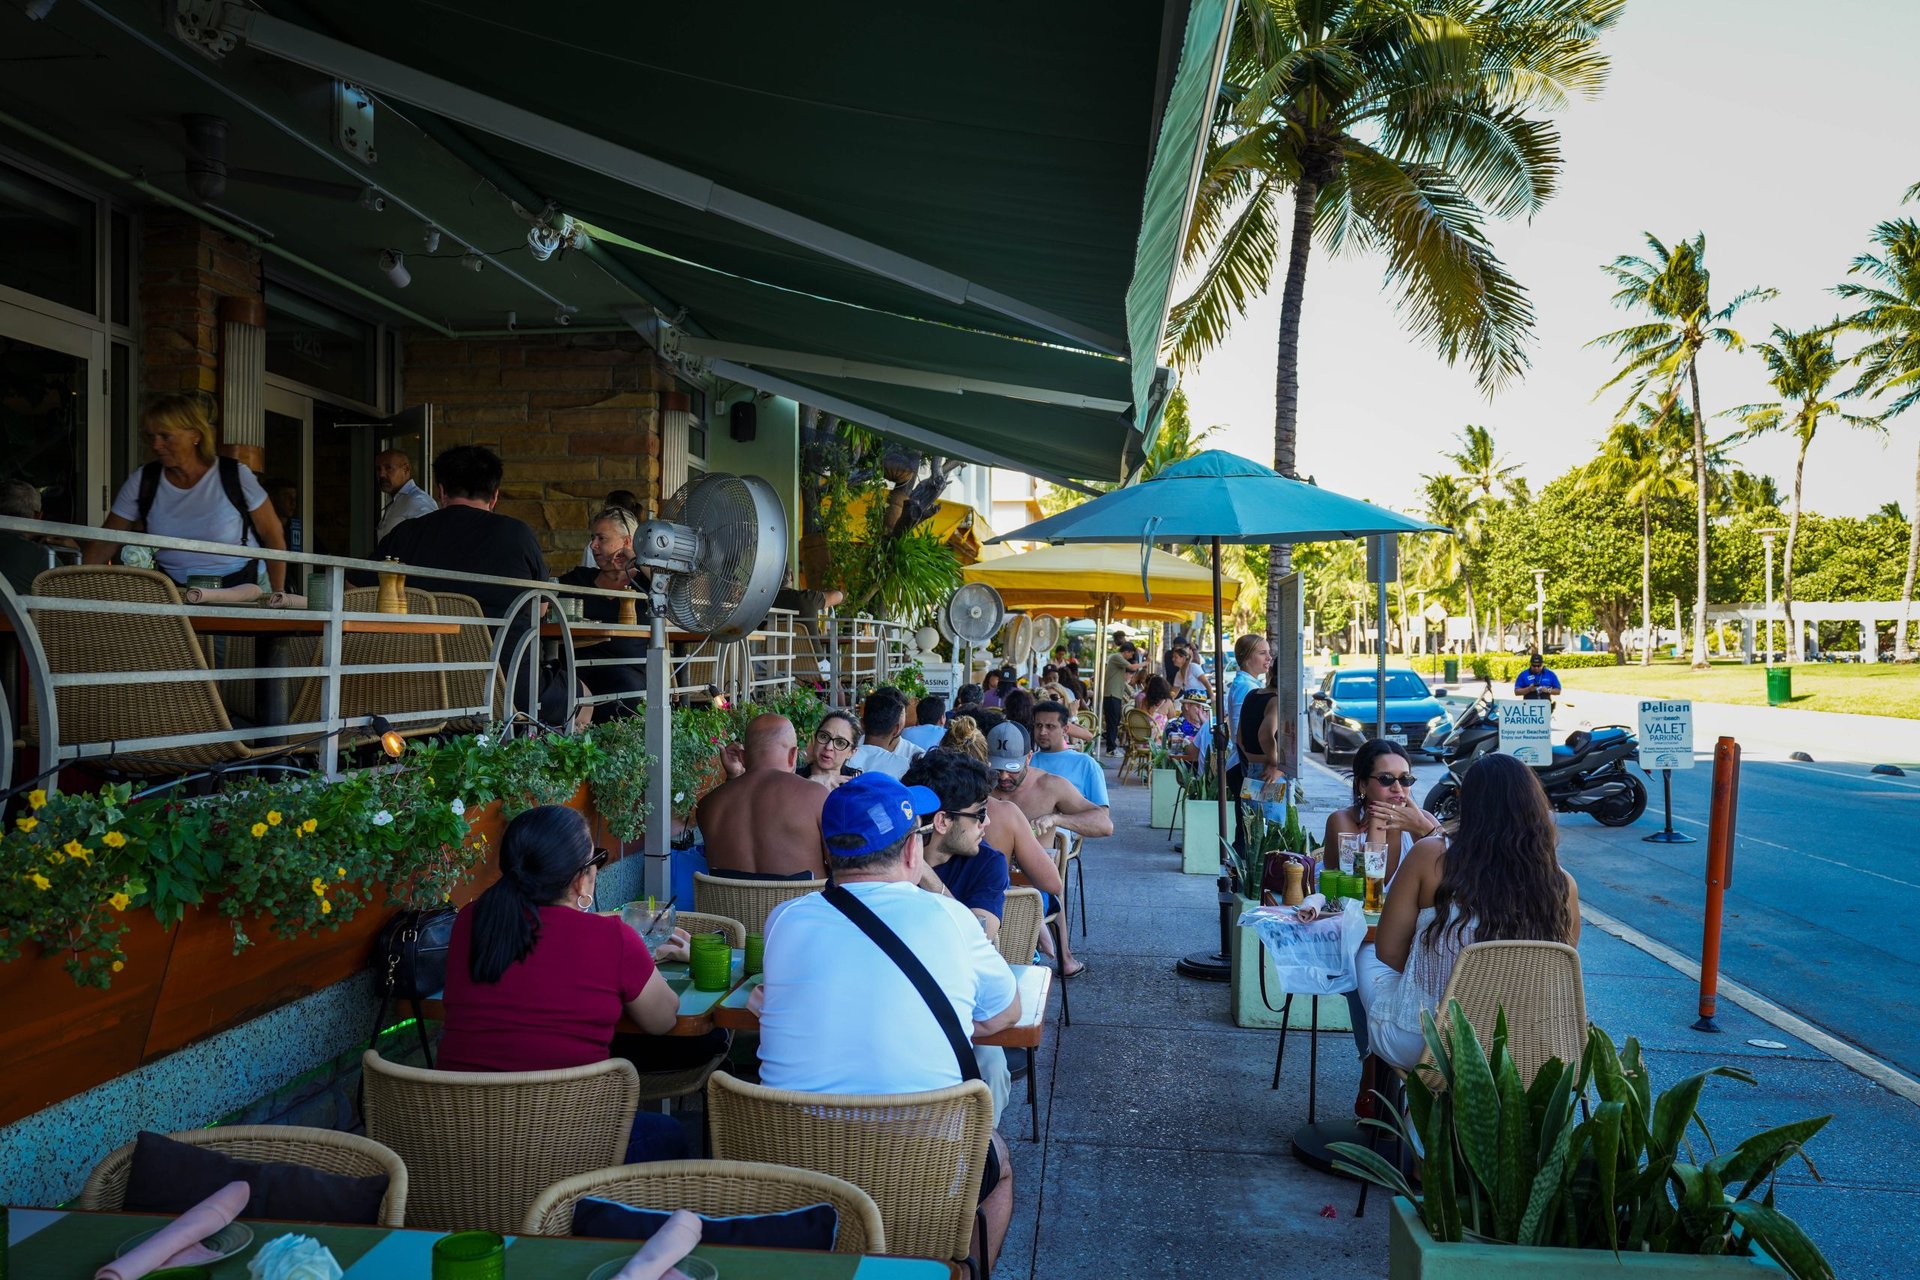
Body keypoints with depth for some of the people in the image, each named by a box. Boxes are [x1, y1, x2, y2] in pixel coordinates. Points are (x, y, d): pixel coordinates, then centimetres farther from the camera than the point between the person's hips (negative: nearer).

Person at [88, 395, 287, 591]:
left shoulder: (235, 475, -4)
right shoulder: (142, 481, 3)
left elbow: (274, 537, 1)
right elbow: (104, 545, 7)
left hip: (240, 585, -3)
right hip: (173, 589, 3)